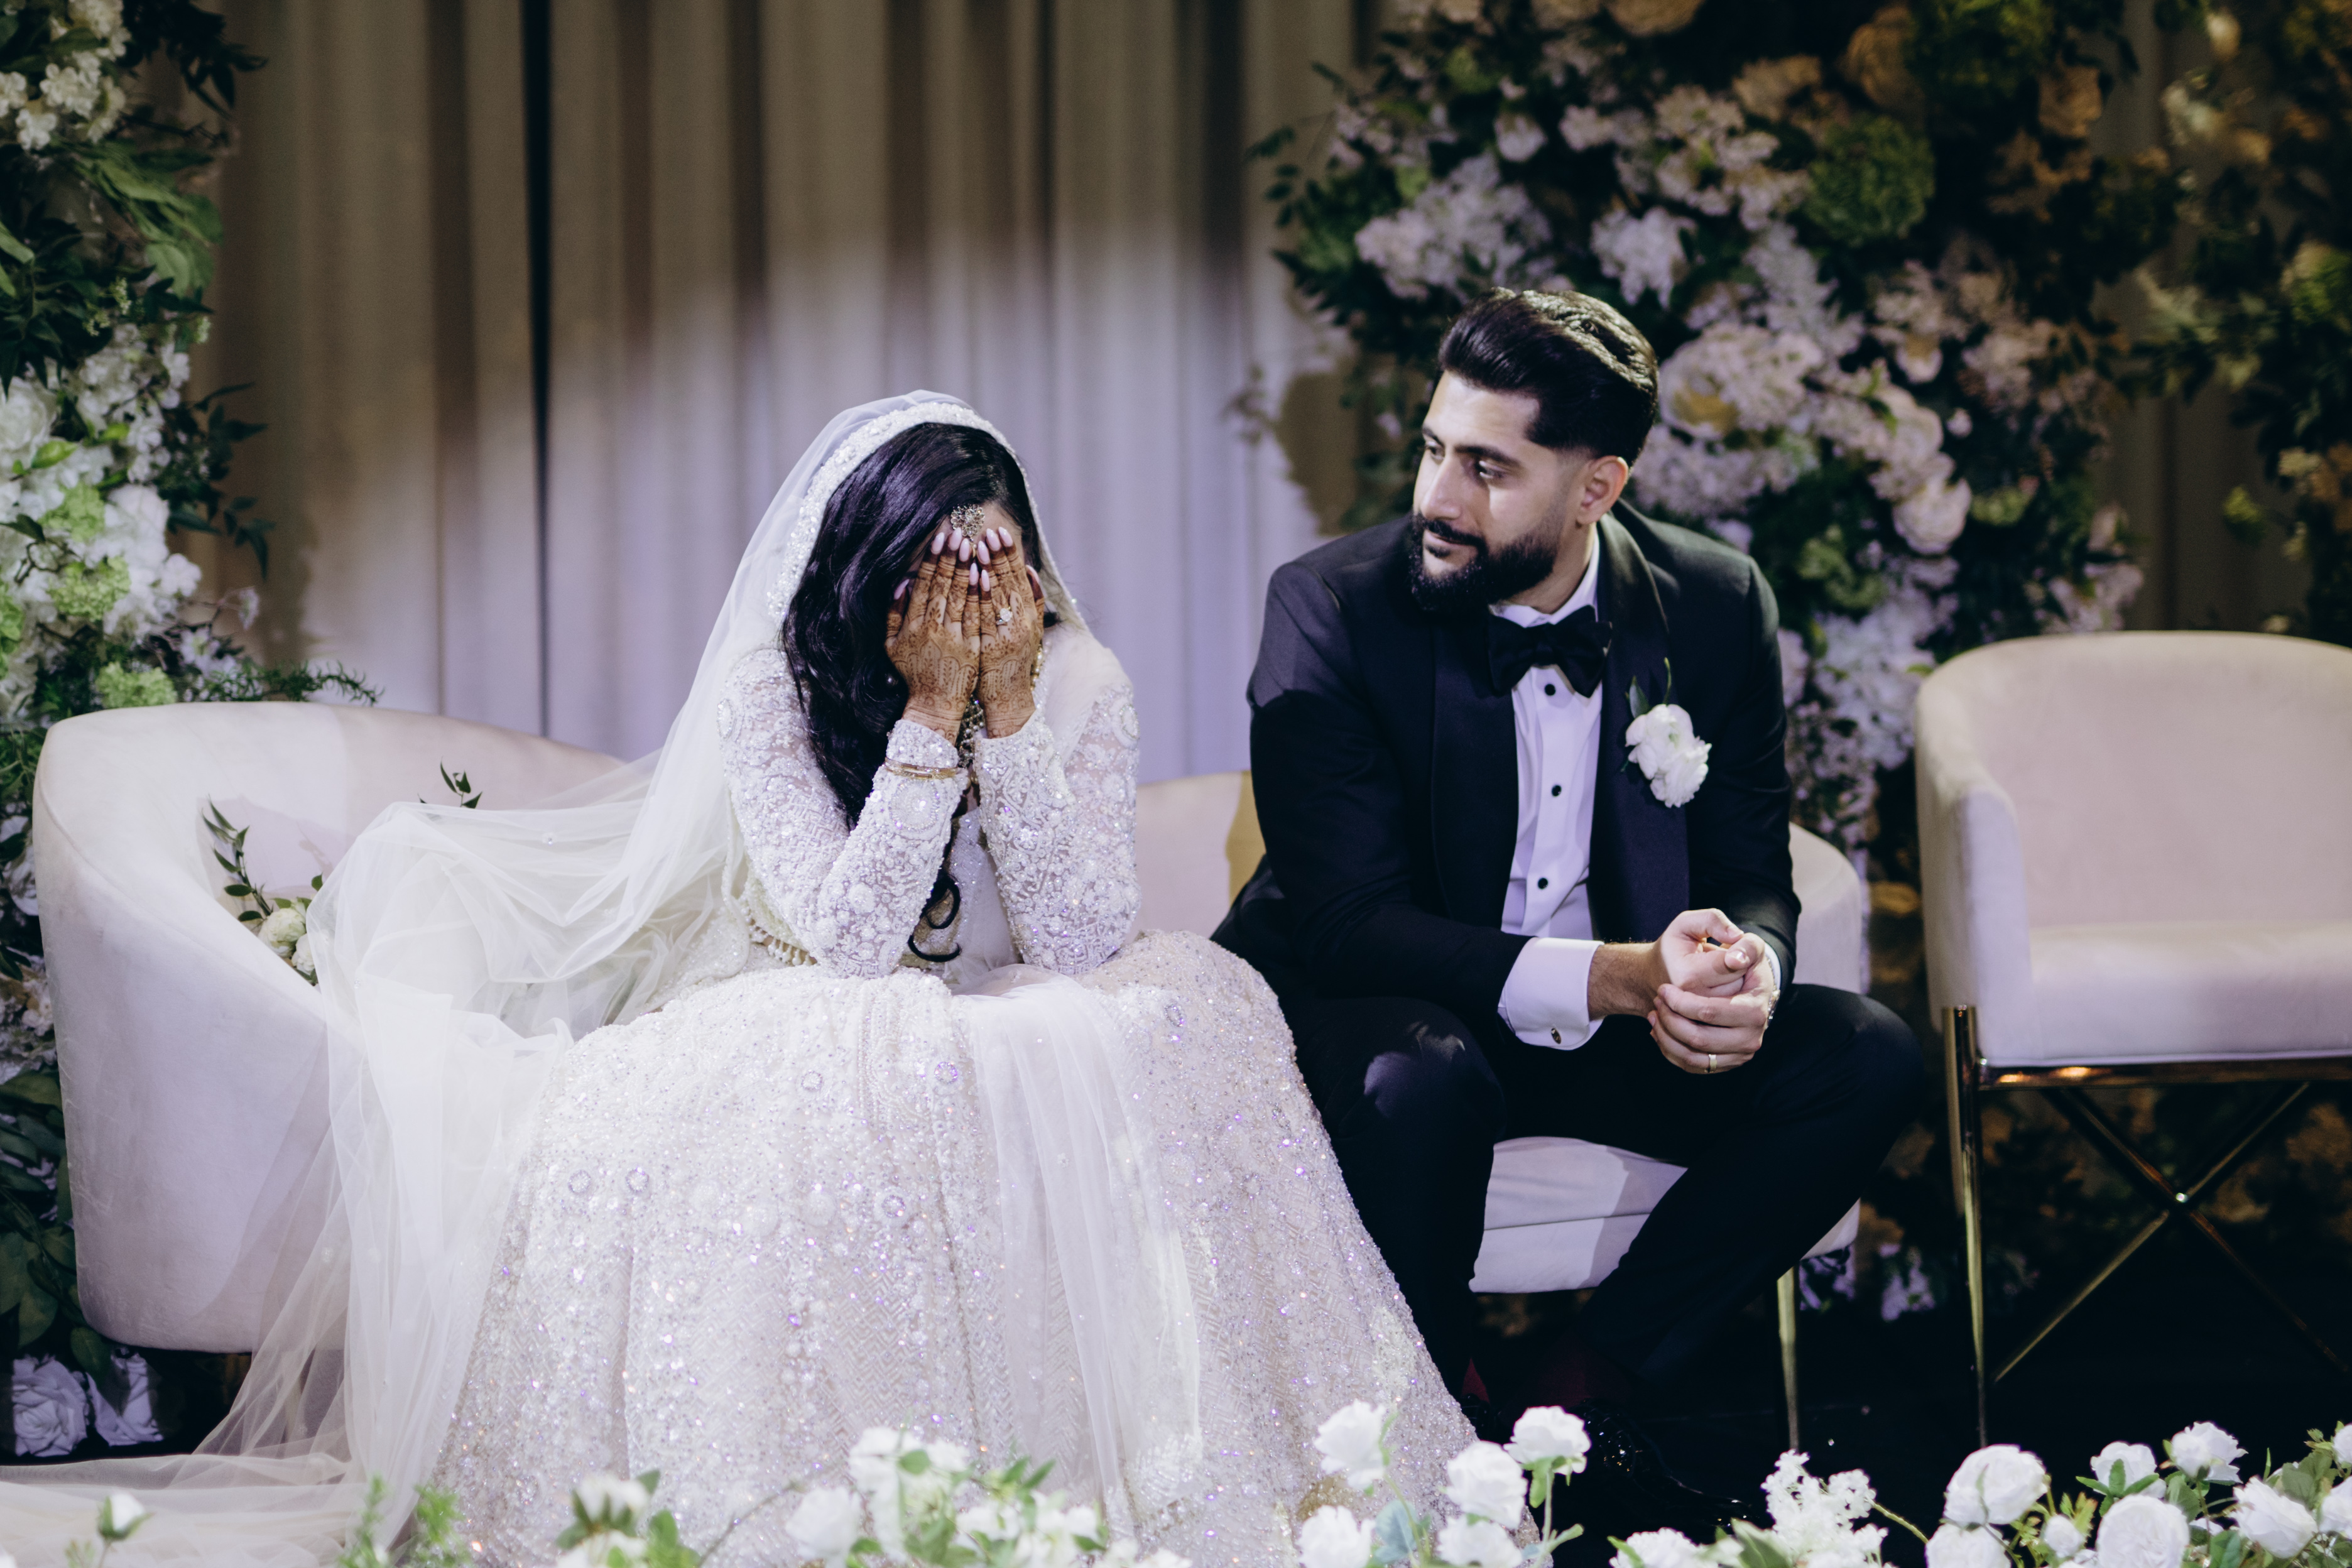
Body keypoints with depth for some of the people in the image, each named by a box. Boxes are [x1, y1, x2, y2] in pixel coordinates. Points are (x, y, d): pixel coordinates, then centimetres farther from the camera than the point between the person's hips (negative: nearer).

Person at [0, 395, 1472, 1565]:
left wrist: (1012, 708, -25)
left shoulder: (1082, 682, -7)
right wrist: (931, 712, -27)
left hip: (1021, 1039, 2)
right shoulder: (773, 686, -12)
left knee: (1179, 1020, -29)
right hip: (816, 1037, -2)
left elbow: (1083, 946, -18)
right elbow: (852, 941, -23)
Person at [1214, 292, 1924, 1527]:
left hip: (1611, 1027, 4)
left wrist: (1746, 971, -27)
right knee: (1422, 1079, -38)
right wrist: (1619, 974, -36)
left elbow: (1753, 880, 1)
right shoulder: (1331, 608, -17)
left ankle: (1582, 1393, -8)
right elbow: (1352, 922, -23)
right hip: (1379, 1012, -4)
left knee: (1863, 1061, -17)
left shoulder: (1715, 607, -6)